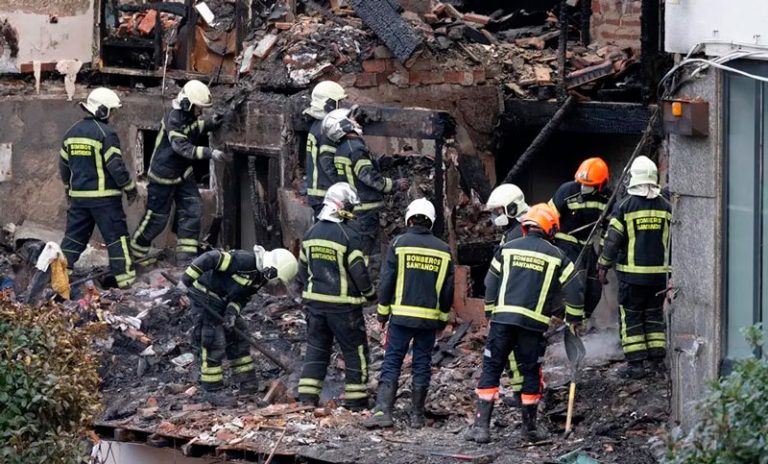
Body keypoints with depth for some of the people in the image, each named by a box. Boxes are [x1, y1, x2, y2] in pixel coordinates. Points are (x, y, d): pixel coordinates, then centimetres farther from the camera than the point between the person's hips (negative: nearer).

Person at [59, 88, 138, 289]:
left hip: (78, 195, 6)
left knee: (75, 235, 12)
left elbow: (64, 164, 17)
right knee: (116, 235, 1)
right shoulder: (106, 133, -14)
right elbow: (116, 166, -16)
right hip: (104, 196, -6)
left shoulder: (72, 133, 9)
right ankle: (124, 275, 1)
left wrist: (68, 189, 30)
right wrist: (130, 188, -4)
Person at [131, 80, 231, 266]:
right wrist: (211, 153, -45)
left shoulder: (189, 116, -1)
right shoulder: (174, 121, -28)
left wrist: (208, 123, -1)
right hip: (164, 175, -8)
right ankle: (135, 251, 20)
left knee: (192, 209, 0)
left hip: (183, 173, 8)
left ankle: (185, 256, 3)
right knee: (157, 217, 1)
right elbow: (184, 148, -37)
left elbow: (194, 128, 21)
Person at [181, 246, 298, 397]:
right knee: (214, 344, -10)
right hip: (205, 297, -10)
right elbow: (210, 258, -31)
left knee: (239, 338, 14)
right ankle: (212, 390, -2)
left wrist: (232, 312, -16)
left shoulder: (261, 276, 2)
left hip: (221, 301, 10)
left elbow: (242, 297, 4)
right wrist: (187, 279, -29)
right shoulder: (244, 260, -28)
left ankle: (248, 385, 22)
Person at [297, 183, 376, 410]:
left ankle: (307, 396, 7)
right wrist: (369, 293, 3)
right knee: (355, 350, 6)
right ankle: (356, 399, 8)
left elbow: (303, 268, 14)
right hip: (343, 304, -6)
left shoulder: (311, 233, 5)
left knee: (316, 348, 13)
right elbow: (358, 271, -14)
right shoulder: (348, 236, -16)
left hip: (314, 300, 6)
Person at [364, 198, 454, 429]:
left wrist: (383, 313, 6)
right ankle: (417, 415, 11)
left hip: (402, 315, -2)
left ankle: (383, 411, -13)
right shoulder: (443, 250, 7)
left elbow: (386, 281, -3)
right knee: (422, 364, 9)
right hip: (430, 318, 2)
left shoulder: (399, 243, -4)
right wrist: (443, 319, 20)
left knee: (391, 362, -2)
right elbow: (448, 289, 11)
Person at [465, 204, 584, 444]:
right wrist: (574, 319, 20)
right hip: (533, 323, -1)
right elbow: (574, 290, 6)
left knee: (491, 369, 4)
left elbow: (490, 285, 12)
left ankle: (481, 425, -3)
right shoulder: (556, 256, 5)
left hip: (503, 317, 1)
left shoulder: (507, 249, 9)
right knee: (531, 372, 11)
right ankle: (529, 428, 18)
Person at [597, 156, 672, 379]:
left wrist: (603, 266, 4)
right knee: (655, 314, 16)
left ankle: (635, 364, -1)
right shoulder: (666, 207, 3)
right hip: (659, 273, 3)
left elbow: (613, 240, -7)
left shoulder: (624, 207, -9)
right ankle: (658, 357, 14)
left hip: (632, 273, -3)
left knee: (631, 317, 3)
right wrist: (671, 265, 22)